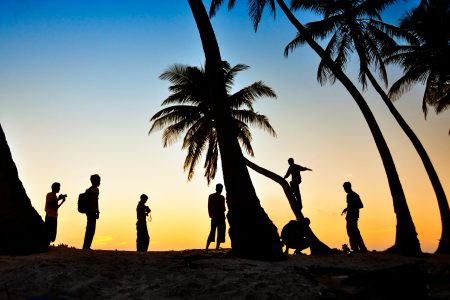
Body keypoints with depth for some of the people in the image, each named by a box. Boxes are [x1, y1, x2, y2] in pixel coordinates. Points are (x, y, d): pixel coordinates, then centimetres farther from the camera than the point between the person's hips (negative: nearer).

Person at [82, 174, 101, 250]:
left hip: (88, 211, 9)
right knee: (91, 229, -7)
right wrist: (97, 212, -15)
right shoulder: (95, 189, -9)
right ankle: (87, 246, -9)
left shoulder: (88, 190, 18)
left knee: (89, 229, 14)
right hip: (92, 211, -9)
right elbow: (95, 201, -17)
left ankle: (86, 246, 15)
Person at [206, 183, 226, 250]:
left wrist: (211, 215, 8)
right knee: (220, 234, 1)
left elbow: (209, 207, 7)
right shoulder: (221, 197, -6)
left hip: (213, 217, 5)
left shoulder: (210, 196, 7)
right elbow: (223, 209, -9)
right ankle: (217, 248, -4)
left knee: (212, 233, 11)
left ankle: (207, 248, 7)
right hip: (220, 217, -5)